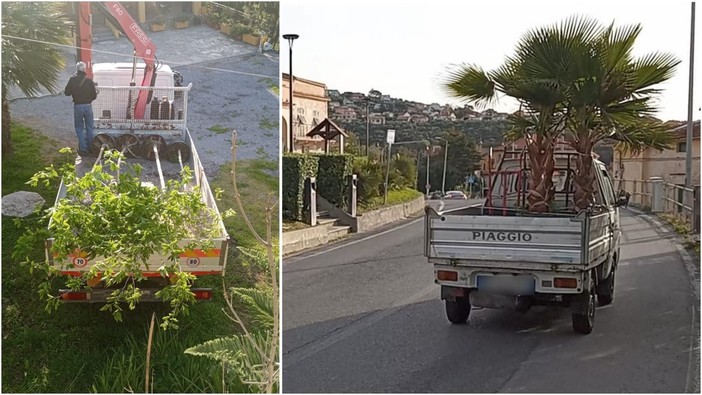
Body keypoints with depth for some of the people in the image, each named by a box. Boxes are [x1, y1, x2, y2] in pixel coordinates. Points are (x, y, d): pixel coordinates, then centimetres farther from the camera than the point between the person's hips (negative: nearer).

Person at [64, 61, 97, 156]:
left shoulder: (72, 80, -8)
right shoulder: (89, 81, -6)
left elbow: (67, 93, -4)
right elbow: (94, 96, -2)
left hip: (78, 106, -1)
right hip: (88, 106, 1)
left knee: (79, 128, 8)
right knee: (89, 128, 15)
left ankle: (83, 149, 5)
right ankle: (90, 147, 23)